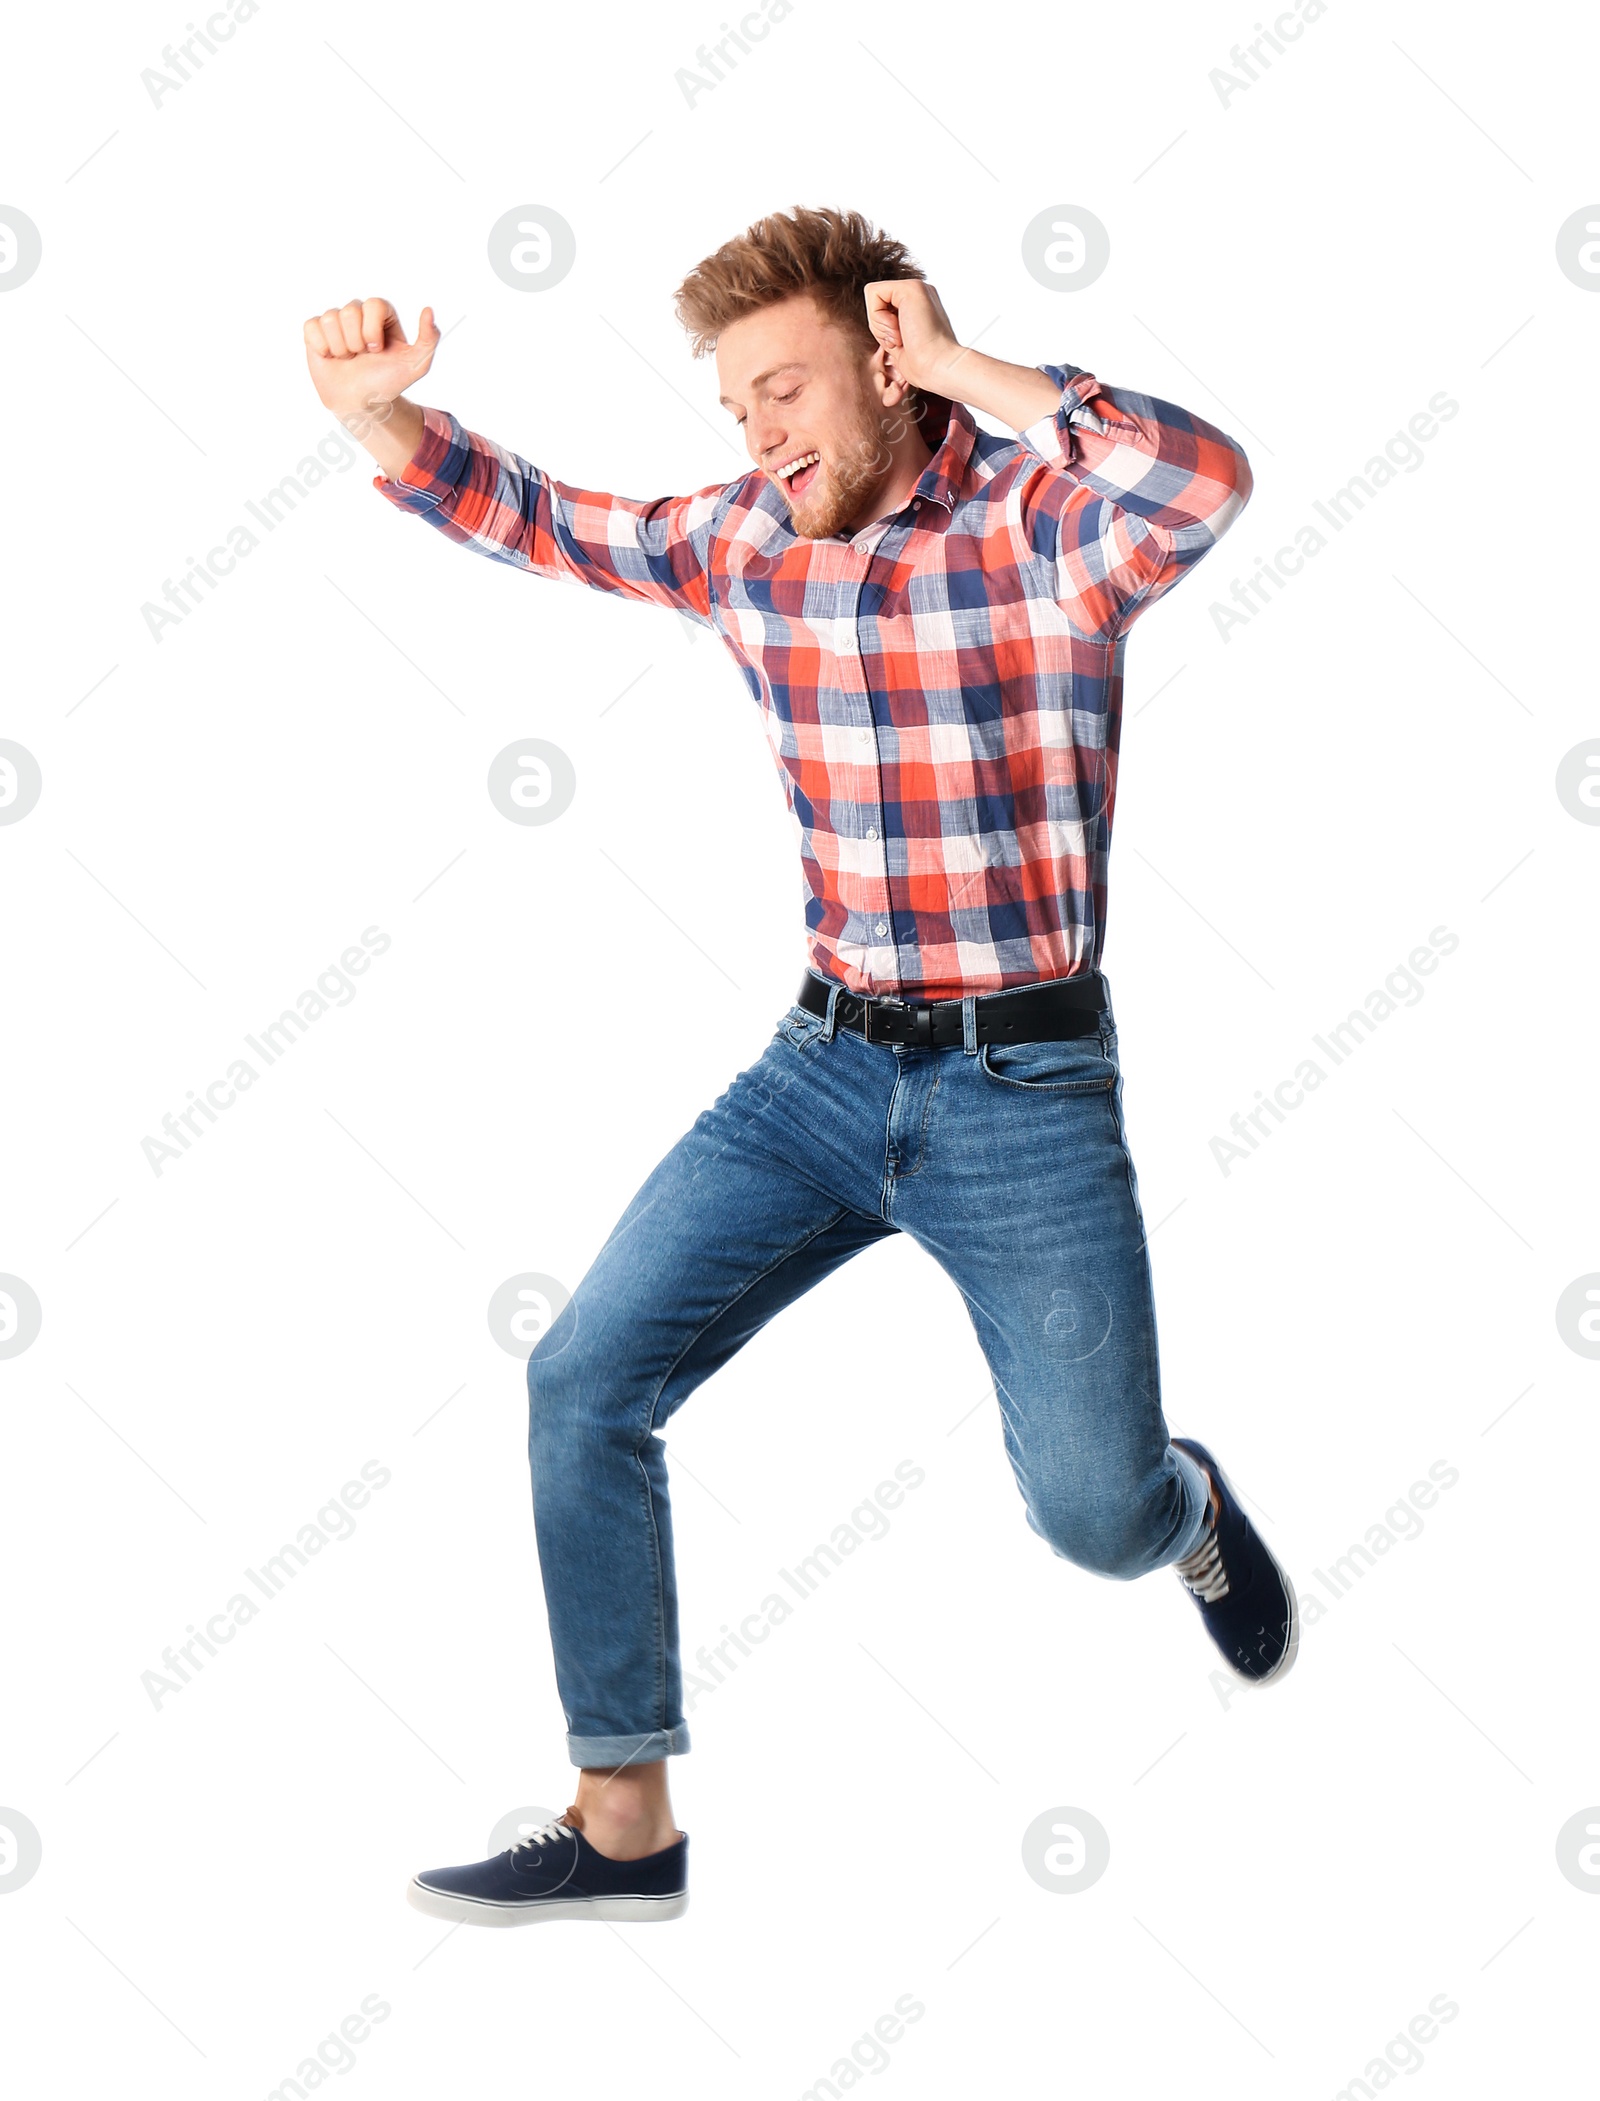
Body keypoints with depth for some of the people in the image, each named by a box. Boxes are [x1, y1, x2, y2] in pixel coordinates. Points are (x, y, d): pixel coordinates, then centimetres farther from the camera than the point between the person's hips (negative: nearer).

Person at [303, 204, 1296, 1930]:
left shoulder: (1042, 524, -14)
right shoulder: (743, 541, 4)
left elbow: (1207, 479, -36)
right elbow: (526, 517, 15)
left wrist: (962, 368, -24)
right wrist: (373, 408, -4)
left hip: (1027, 1090, -5)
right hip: (822, 1067, 5)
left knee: (1094, 1519, -5)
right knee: (582, 1382, -4)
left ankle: (1192, 1513, 36)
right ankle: (623, 1826, 8)